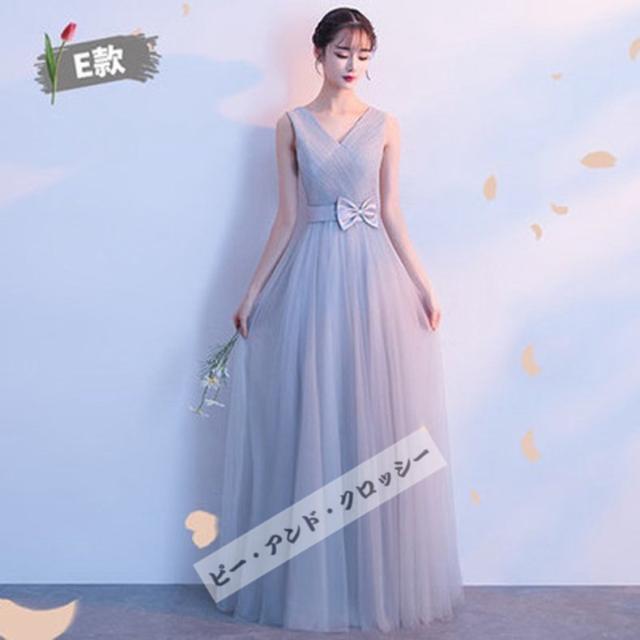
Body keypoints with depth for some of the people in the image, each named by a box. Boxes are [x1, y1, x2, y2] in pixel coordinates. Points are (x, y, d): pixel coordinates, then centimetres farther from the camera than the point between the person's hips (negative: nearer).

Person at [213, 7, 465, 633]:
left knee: (377, 425, 2)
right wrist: (254, 290, 2)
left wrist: (424, 285, 0)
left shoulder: (384, 125, 9)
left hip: (374, 277, 1)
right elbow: (287, 217, 6)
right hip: (311, 278, 0)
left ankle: (381, 578, 17)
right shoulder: (292, 124, 7)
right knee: (310, 425, 2)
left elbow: (391, 213, 7)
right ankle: (311, 581, 16)